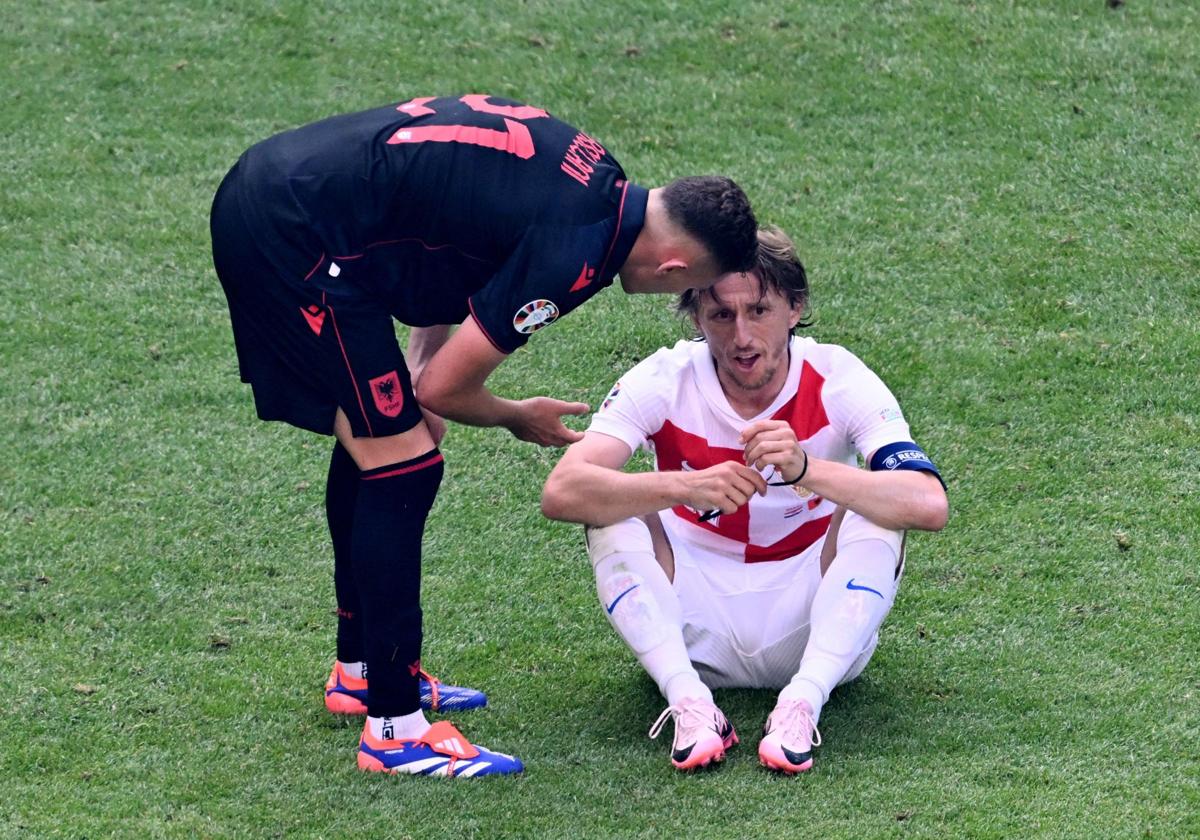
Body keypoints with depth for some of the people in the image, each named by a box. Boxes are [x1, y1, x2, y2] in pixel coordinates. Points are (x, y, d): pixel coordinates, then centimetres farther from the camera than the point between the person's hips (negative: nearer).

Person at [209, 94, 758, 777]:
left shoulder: (595, 175, 9)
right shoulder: (574, 253, -18)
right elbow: (445, 389, -10)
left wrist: (422, 364, 14)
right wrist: (519, 419, 11)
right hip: (297, 236, -10)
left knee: (374, 441, 22)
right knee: (403, 465, -6)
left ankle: (360, 671, 36)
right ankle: (394, 728, -1)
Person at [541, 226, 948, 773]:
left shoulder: (838, 380, -14)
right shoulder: (664, 381, -12)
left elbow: (929, 506, -29)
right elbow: (561, 493, -26)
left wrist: (807, 471, -44)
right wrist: (685, 487, -42)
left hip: (806, 624, -1)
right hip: (696, 633, 1)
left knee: (875, 512, -25)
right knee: (612, 507, -21)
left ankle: (801, 705, -34)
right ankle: (691, 704, -31)